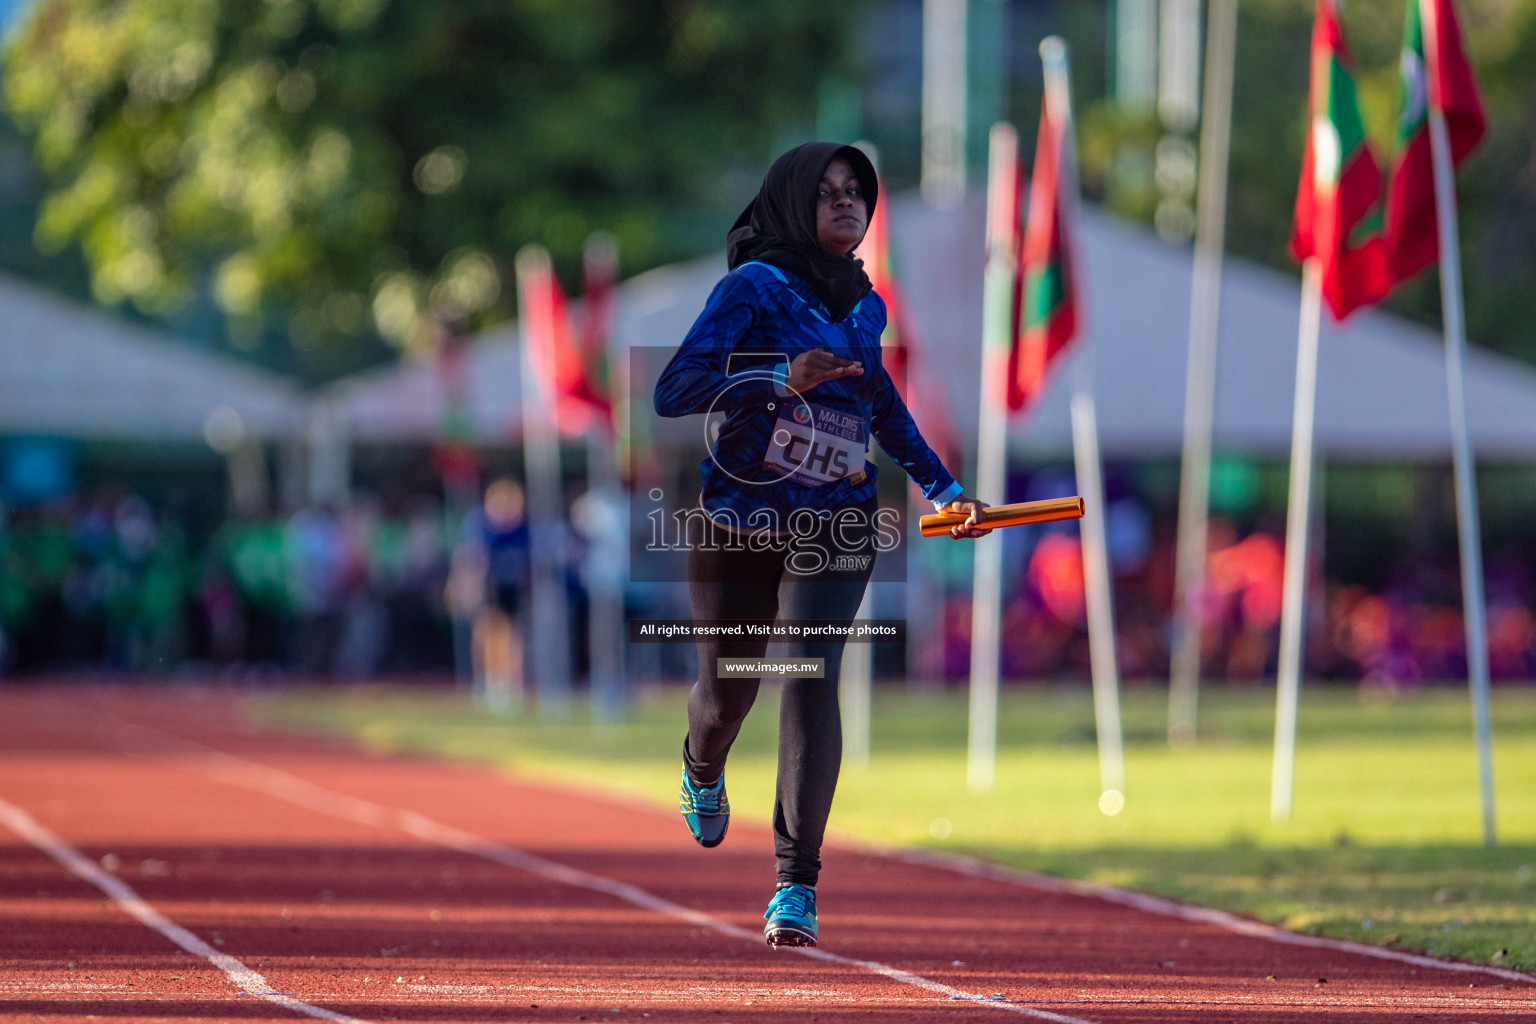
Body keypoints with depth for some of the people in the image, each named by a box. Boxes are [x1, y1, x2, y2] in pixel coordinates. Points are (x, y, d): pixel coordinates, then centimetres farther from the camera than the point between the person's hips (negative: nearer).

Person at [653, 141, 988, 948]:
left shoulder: (864, 305, 8)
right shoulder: (754, 287, -9)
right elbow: (673, 390, -19)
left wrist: (941, 487, 23)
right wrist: (783, 379, -30)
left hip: (833, 526, 2)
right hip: (737, 518, -2)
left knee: (810, 677, -17)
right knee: (725, 689, 10)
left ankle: (796, 884, -18)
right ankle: (702, 772, 50)